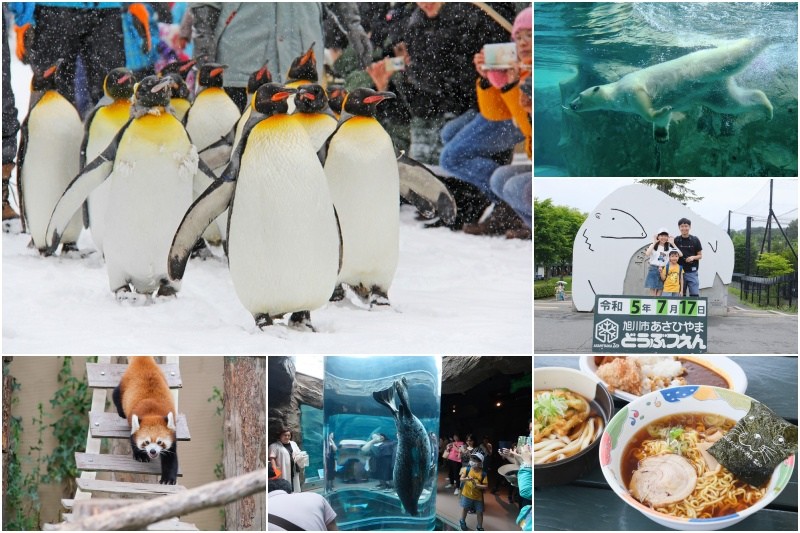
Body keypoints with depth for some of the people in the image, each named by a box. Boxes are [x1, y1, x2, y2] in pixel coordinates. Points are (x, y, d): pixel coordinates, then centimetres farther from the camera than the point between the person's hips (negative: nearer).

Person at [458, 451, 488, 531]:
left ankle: (479, 527, 24)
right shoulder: (467, 469, -10)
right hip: (467, 494, 1)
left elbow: (486, 486, -14)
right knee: (465, 508, 19)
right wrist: (466, 479, -32)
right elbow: (461, 479, -11)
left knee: (479, 512, 6)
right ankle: (462, 522, 44)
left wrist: (477, 485, -28)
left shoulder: (483, 473, -15)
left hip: (478, 496, -1)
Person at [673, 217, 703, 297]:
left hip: (692, 272, -1)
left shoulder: (695, 240, 2)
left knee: (694, 295, -5)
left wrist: (693, 257, -11)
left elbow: (700, 255, 7)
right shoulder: (676, 240, 3)